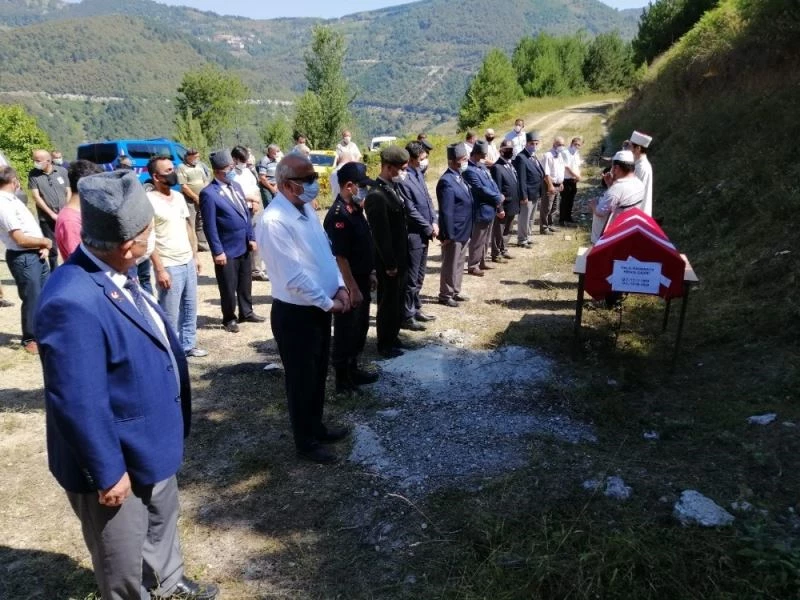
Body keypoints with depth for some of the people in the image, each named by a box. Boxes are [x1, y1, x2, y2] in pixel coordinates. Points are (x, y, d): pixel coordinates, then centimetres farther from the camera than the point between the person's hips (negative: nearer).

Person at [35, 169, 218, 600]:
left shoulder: (116, 275, -4)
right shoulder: (73, 303, -35)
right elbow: (79, 405, -31)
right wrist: (108, 472, -21)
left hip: (151, 443, 10)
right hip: (118, 461, -9)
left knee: (162, 521, 32)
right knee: (123, 563, 18)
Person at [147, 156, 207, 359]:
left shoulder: (179, 196, 9)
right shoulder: (149, 201, -13)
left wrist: (195, 256, 13)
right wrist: (159, 269, -18)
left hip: (188, 262, 7)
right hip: (169, 266, -7)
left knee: (190, 308, 16)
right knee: (170, 314, 1)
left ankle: (188, 345, 30)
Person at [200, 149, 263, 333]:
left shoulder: (236, 186, 8)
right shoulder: (209, 193, -15)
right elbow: (210, 226, -16)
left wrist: (251, 237, 10)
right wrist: (217, 251, -16)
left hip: (244, 246, 7)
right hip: (227, 250, -7)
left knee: (246, 283, 19)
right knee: (229, 287, 7)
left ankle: (246, 312, 35)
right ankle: (229, 319, 23)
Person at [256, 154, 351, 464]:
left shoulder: (307, 209, 5)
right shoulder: (274, 220, -24)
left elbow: (326, 252, 12)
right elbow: (293, 277, -25)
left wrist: (339, 287, -1)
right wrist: (328, 303, -16)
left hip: (320, 308, 9)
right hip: (295, 313, -8)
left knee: (318, 374, 22)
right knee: (302, 380, 9)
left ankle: (316, 427, 42)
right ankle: (306, 442, 27)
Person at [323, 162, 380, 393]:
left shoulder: (355, 210, 8)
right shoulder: (338, 215, -22)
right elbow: (340, 257, -23)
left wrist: (370, 273, 18)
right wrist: (353, 289, -21)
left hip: (361, 280, 10)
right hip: (349, 285, -10)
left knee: (360, 328, 19)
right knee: (345, 331, 3)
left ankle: (353, 370, 34)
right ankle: (342, 379, 17)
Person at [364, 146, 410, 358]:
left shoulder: (393, 188, 6)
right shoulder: (376, 195, -23)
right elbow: (380, 235, -22)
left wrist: (401, 260, 14)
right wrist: (389, 264, -17)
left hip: (400, 258, 9)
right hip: (389, 262, -9)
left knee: (397, 301, 20)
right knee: (388, 302, 6)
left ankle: (392, 337, 37)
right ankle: (385, 345, 23)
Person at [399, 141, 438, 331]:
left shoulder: (419, 173, 10)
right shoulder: (403, 179, -19)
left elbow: (428, 199, 15)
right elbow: (411, 211, -19)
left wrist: (434, 222, 2)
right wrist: (429, 228, -10)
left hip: (424, 234, 9)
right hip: (413, 235, -9)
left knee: (419, 276, 18)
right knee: (410, 278, 0)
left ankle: (416, 308, 31)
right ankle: (407, 316, 9)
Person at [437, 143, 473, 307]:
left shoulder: (459, 177, 10)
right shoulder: (447, 181, -21)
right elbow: (446, 212, -22)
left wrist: (468, 230, 16)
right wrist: (448, 235, -21)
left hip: (463, 231, 9)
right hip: (454, 232, -9)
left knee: (459, 264, 18)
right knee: (450, 265, 3)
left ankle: (455, 292, 31)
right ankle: (445, 295, 16)